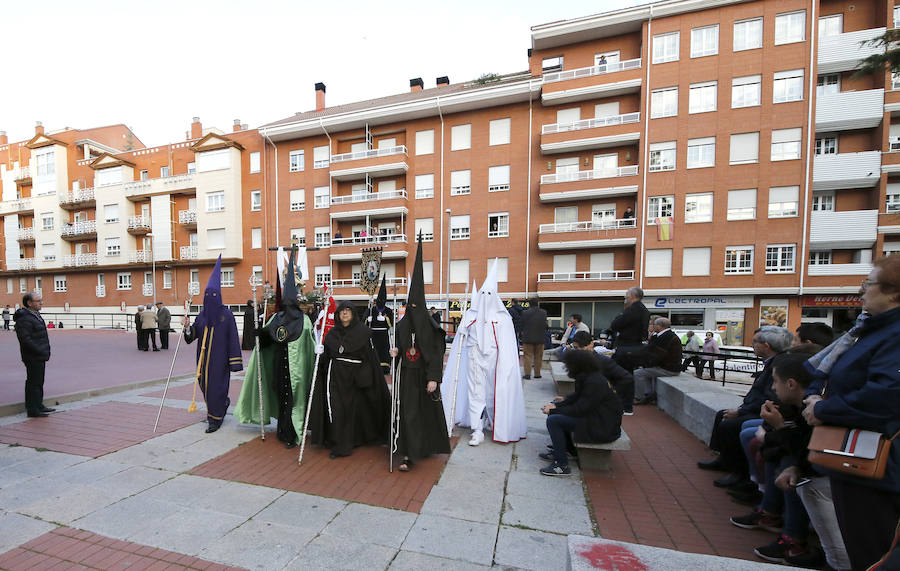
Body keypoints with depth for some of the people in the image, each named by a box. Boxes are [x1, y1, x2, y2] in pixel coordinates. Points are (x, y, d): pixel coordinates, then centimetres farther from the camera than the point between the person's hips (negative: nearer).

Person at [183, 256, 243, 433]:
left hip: (219, 357, -6)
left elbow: (233, 338, -11)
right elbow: (193, 335, 7)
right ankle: (223, 403, 42)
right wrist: (188, 327, -16)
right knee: (204, 384, 15)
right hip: (203, 356, 6)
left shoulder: (226, 315, -9)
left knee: (216, 385, -2)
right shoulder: (202, 315, 7)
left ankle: (215, 419, 13)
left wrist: (234, 362, -13)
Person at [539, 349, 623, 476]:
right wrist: (555, 405, 0)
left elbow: (579, 410, -24)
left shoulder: (594, 383, -25)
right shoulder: (588, 377, 5)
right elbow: (577, 397, 10)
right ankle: (558, 451, 21)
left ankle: (562, 465, -8)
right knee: (556, 414, 14)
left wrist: (553, 410, -15)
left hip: (602, 428, -10)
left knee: (553, 420, -17)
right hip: (596, 416, 10)